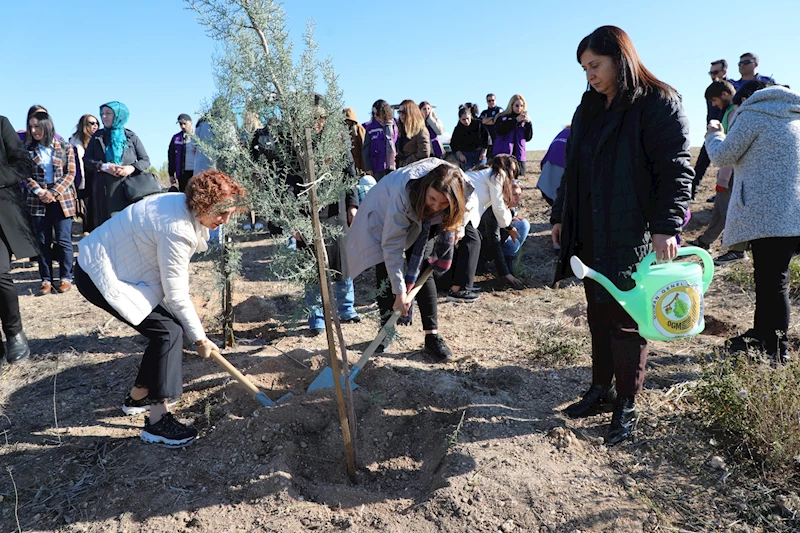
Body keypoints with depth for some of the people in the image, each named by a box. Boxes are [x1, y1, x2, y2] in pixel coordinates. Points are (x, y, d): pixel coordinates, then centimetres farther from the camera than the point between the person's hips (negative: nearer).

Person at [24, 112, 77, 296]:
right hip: (38, 200, 2)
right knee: (43, 241, 4)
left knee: (63, 240, -1)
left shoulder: (65, 147, 2)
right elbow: (26, 175, 4)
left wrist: (54, 192, -13)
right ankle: (46, 280, 9)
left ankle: (66, 277, 8)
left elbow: (70, 173, -3)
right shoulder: (29, 149, 8)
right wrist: (39, 192, -12)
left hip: (62, 198, -2)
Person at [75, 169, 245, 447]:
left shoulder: (185, 206, -1)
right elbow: (176, 294, -22)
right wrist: (200, 339, -11)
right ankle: (157, 421, -5)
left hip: (116, 266, 10)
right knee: (168, 331, -13)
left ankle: (138, 396, 27)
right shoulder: (176, 229, -30)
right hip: (101, 277, -10)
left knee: (170, 325, 10)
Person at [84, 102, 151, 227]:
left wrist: (132, 168, -13)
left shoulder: (131, 137, 8)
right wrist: (104, 166, -10)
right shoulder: (97, 137, 13)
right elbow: (86, 159, 10)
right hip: (104, 191, 2)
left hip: (128, 190, -2)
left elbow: (145, 160, 7)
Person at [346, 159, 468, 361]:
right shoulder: (403, 194, -44)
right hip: (383, 218, -3)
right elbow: (392, 246, -37)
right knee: (386, 275, -10)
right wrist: (400, 291, -35)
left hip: (421, 220, 4)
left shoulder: (461, 184, -31)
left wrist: (458, 224, -13)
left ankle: (432, 335, -2)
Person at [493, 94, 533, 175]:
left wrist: (528, 123, -8)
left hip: (518, 155, 3)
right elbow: (499, 130, -12)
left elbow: (528, 137, 7)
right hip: (502, 154, -3)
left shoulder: (524, 120, 13)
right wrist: (516, 120, -14)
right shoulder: (502, 117, 6)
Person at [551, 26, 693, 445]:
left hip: (630, 236, -7)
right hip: (588, 234, 7)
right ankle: (601, 389, 29)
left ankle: (627, 405, 16)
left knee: (626, 319, 1)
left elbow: (675, 170, -13)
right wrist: (560, 216, 18)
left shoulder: (659, 104, -7)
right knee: (598, 314, 14)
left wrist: (667, 226, -23)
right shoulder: (589, 108, 14)